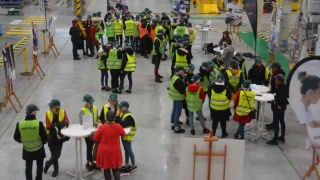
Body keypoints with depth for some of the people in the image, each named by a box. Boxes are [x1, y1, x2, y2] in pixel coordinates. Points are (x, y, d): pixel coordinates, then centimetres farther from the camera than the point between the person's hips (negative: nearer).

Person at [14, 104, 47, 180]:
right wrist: (42, 142, 6)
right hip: (39, 149, -2)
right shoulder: (39, 123, -23)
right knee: (39, 167, 21)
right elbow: (45, 137, -16)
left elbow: (16, 137, -3)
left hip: (27, 150, 2)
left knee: (28, 167, 18)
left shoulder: (20, 124, -15)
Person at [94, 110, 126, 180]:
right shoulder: (118, 126, -15)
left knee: (106, 169, 13)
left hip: (104, 151, -1)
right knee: (116, 169, 16)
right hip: (115, 151, 1)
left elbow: (95, 139, -6)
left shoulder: (101, 127, -19)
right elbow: (123, 134, 7)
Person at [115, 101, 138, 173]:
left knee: (129, 150, 0)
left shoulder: (128, 116, -24)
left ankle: (134, 166, 14)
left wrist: (118, 116, -29)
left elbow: (123, 125, -32)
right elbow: (118, 123, 5)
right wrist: (117, 115, -12)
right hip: (124, 134, 9)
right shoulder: (122, 114, 4)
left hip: (128, 135, -9)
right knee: (126, 150, 18)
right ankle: (126, 165, 29)